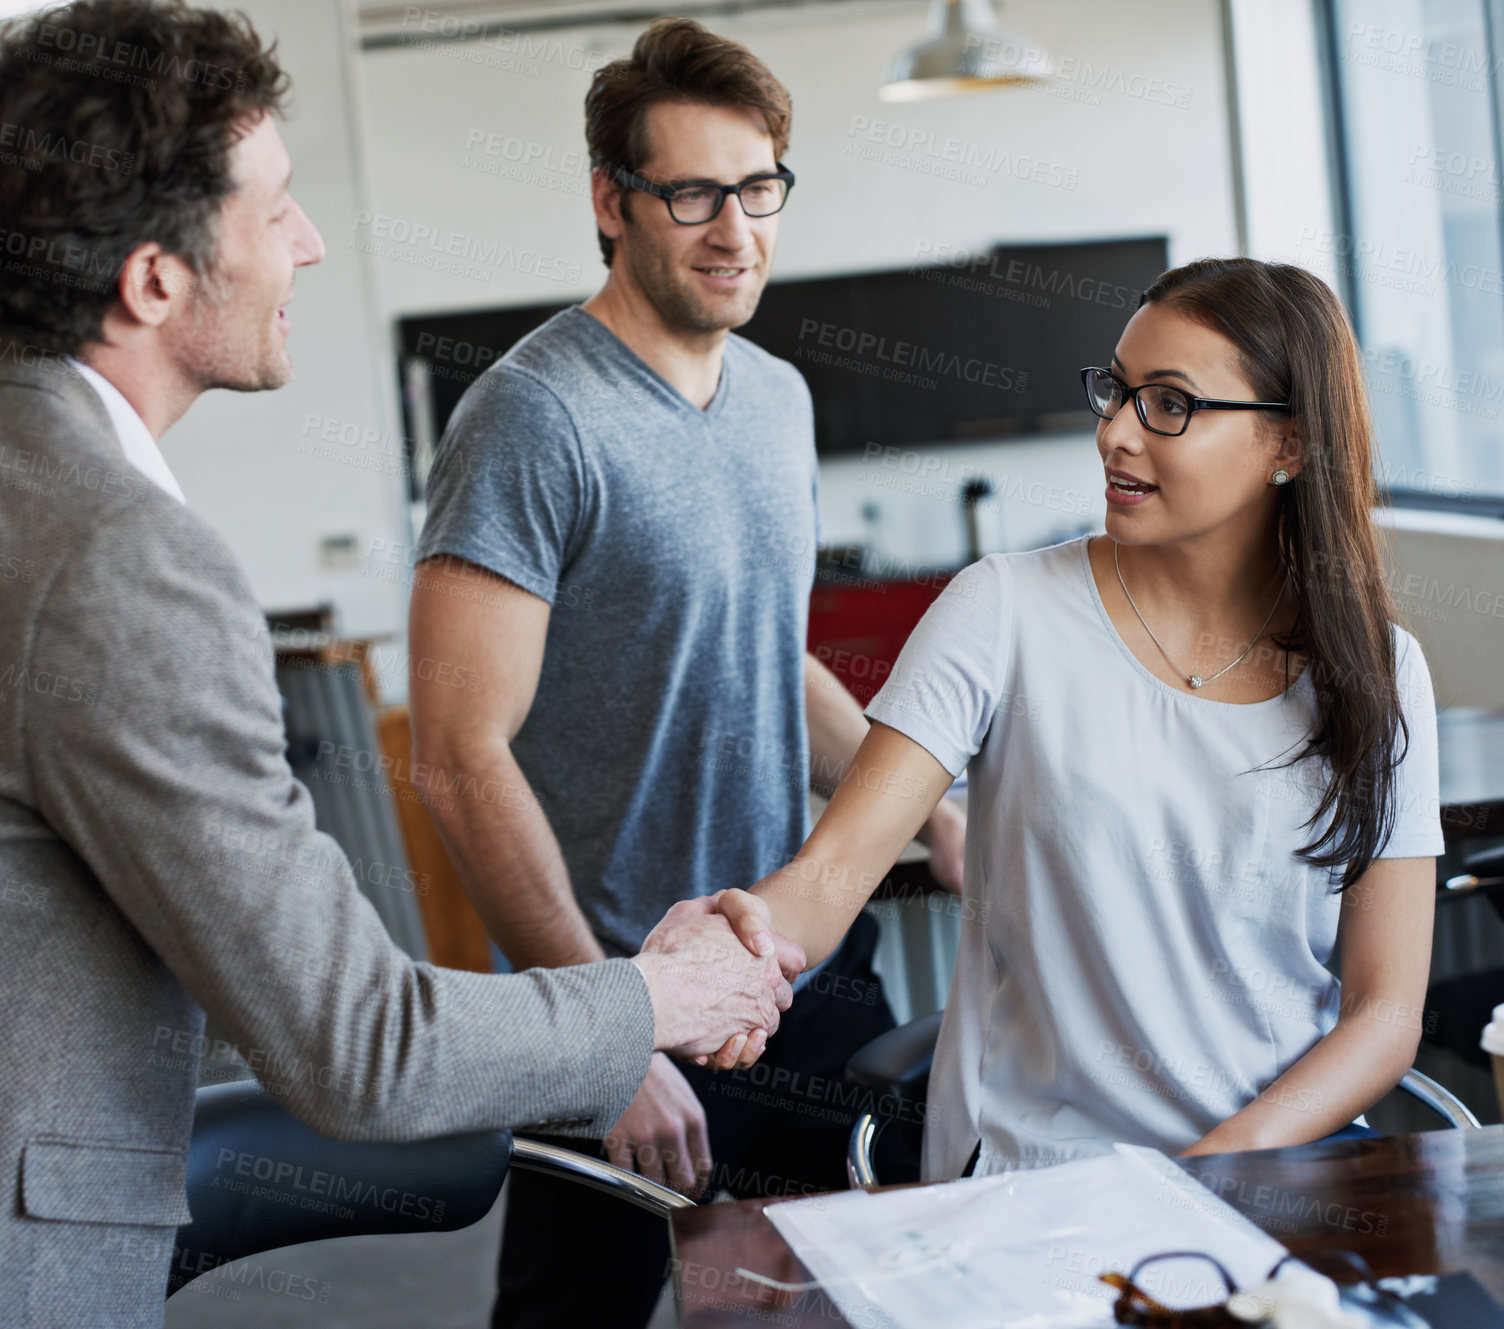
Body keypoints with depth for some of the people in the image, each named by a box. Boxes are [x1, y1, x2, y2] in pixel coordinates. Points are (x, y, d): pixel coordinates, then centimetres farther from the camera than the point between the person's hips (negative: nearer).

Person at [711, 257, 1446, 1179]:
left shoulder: (1376, 671, 5)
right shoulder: (1006, 616, -1)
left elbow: (1386, 1010, 3)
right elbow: (829, 876, -9)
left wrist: (1229, 1160, -14)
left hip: (1293, 1154, 1)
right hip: (1038, 1168, 0)